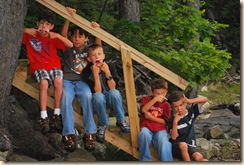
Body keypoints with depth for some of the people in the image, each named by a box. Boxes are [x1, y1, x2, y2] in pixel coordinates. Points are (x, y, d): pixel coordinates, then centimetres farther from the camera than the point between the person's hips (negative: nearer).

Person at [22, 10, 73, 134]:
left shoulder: (53, 38, 10)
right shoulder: (30, 35, 8)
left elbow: (70, 45, -1)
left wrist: (58, 36, -13)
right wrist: (25, 30, -9)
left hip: (53, 65, 1)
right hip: (38, 67, -1)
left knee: (58, 80, -34)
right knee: (44, 83, -35)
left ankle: (57, 115, -25)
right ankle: (44, 117, -32)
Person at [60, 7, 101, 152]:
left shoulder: (88, 50, 15)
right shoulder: (69, 48, 10)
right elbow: (63, 35, -5)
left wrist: (97, 31, -21)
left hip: (81, 81, 1)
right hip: (67, 80, -1)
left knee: (87, 96, -35)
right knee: (66, 97, -35)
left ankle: (90, 133, -32)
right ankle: (69, 134, -37)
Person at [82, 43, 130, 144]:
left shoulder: (110, 68, -7)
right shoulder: (87, 72, -13)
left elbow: (113, 88, -13)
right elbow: (97, 91, -20)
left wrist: (107, 72, -23)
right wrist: (95, 74, -29)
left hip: (110, 99, 1)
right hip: (99, 102, -1)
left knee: (114, 93, -35)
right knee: (98, 96, -38)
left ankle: (121, 120, -12)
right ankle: (102, 124, -15)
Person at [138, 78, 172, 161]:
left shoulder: (166, 105, 13)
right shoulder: (146, 99, 12)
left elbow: (165, 122, 4)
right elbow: (144, 109, -11)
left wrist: (151, 117, -8)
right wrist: (155, 99, -18)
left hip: (160, 130, 1)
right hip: (147, 128, -1)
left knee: (164, 143, -30)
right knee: (144, 133, -37)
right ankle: (145, 159, -23)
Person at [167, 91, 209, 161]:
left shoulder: (191, 112, 3)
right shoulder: (172, 120, -5)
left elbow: (205, 100, -2)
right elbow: (173, 137, -12)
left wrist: (189, 101, -15)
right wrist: (175, 122, -21)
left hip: (190, 145, 3)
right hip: (176, 146, -2)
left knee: (199, 157, -29)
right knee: (183, 145, -39)